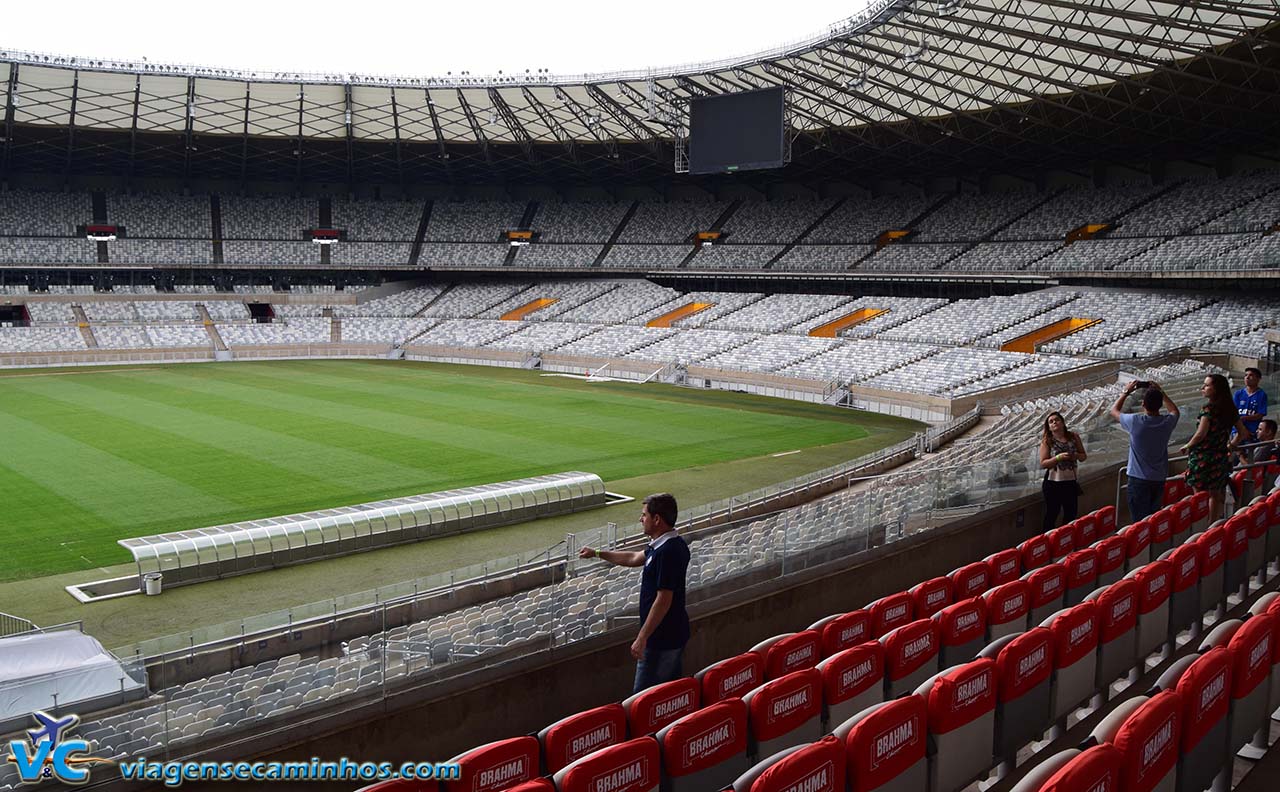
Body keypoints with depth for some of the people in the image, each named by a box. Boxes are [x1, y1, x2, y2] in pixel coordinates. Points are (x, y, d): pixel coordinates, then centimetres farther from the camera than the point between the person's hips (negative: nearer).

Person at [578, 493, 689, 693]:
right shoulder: (674, 544, 8)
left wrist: (642, 638, -22)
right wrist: (597, 553, 29)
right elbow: (634, 558, 23)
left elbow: (663, 600, -26)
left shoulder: (667, 552, -24)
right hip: (676, 633, 10)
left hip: (661, 639, -10)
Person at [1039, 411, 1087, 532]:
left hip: (1071, 482, 3)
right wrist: (1059, 458, -24)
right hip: (1053, 483, -3)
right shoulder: (1047, 441, -7)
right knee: (1051, 514, 5)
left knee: (1071, 514, 13)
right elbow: (1043, 463, -11)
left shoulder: (1074, 437, 2)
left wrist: (1076, 456, -13)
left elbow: (1084, 456, 10)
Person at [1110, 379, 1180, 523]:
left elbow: (1114, 411, 2)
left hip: (1139, 479, -4)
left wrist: (1126, 391, 10)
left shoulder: (1135, 421, -18)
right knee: (1155, 518, 17)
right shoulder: (1167, 422, -9)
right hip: (1159, 479, 4)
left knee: (1139, 520, 1)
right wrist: (1160, 391, 18)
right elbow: (1175, 411, 18)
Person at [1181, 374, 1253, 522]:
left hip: (1202, 458, -7)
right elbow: (1243, 433, 14)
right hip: (1222, 457, 7)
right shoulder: (1229, 408, 7)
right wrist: (1230, 446, 23)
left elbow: (1201, 434, -21)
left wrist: (1187, 447, -7)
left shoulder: (1208, 408, -16)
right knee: (1216, 495, 15)